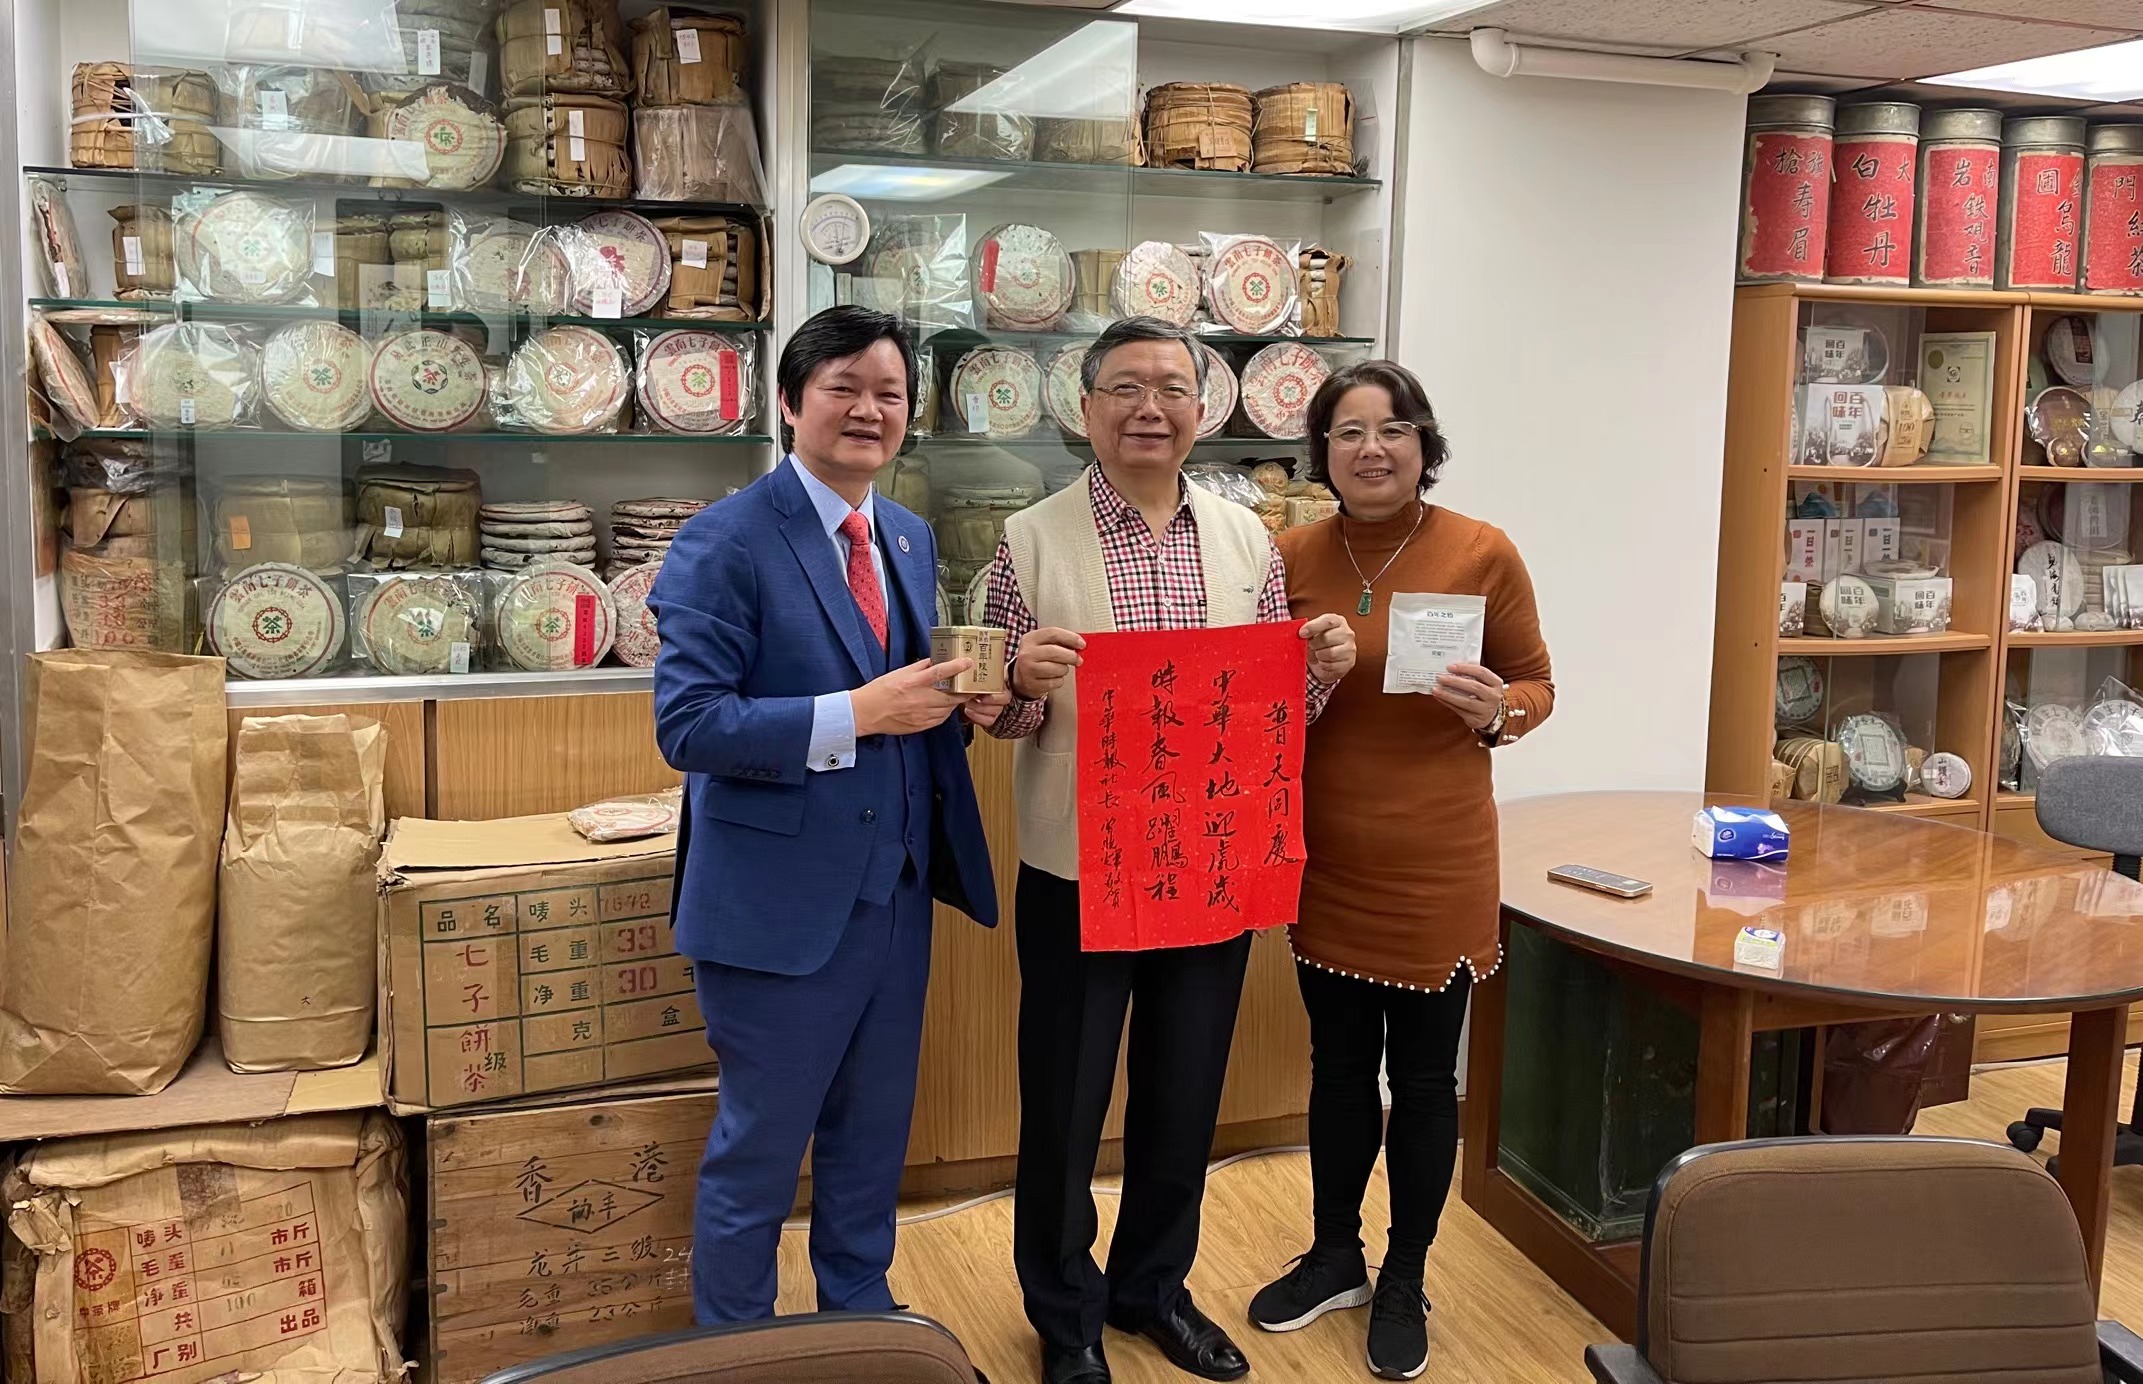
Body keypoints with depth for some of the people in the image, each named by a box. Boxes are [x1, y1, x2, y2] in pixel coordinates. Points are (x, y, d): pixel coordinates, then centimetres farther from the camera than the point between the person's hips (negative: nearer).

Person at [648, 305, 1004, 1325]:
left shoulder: (911, 540, 9)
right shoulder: (725, 542, -14)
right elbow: (687, 725, -20)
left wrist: (958, 704, -5)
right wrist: (857, 714, -27)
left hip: (896, 894, 7)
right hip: (780, 901, -7)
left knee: (872, 1144, 21)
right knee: (757, 1157, 10)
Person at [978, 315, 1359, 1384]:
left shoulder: (1247, 541, 5)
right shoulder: (1032, 542, -5)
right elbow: (997, 713, -3)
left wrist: (1324, 666, -10)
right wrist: (1023, 675, -24)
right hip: (1075, 873, -3)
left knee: (1185, 1097, 16)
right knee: (1064, 1103, 9)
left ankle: (1153, 1285, 39)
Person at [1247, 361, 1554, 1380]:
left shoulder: (1482, 553, -9)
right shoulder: (1293, 555, -1)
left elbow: (1537, 687, -1)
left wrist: (1494, 709, -21)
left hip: (1436, 862, -3)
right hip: (1324, 858, 3)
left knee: (1422, 1073, 9)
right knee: (1339, 1063, 16)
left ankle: (1405, 1283, 28)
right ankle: (1335, 1255, 36)